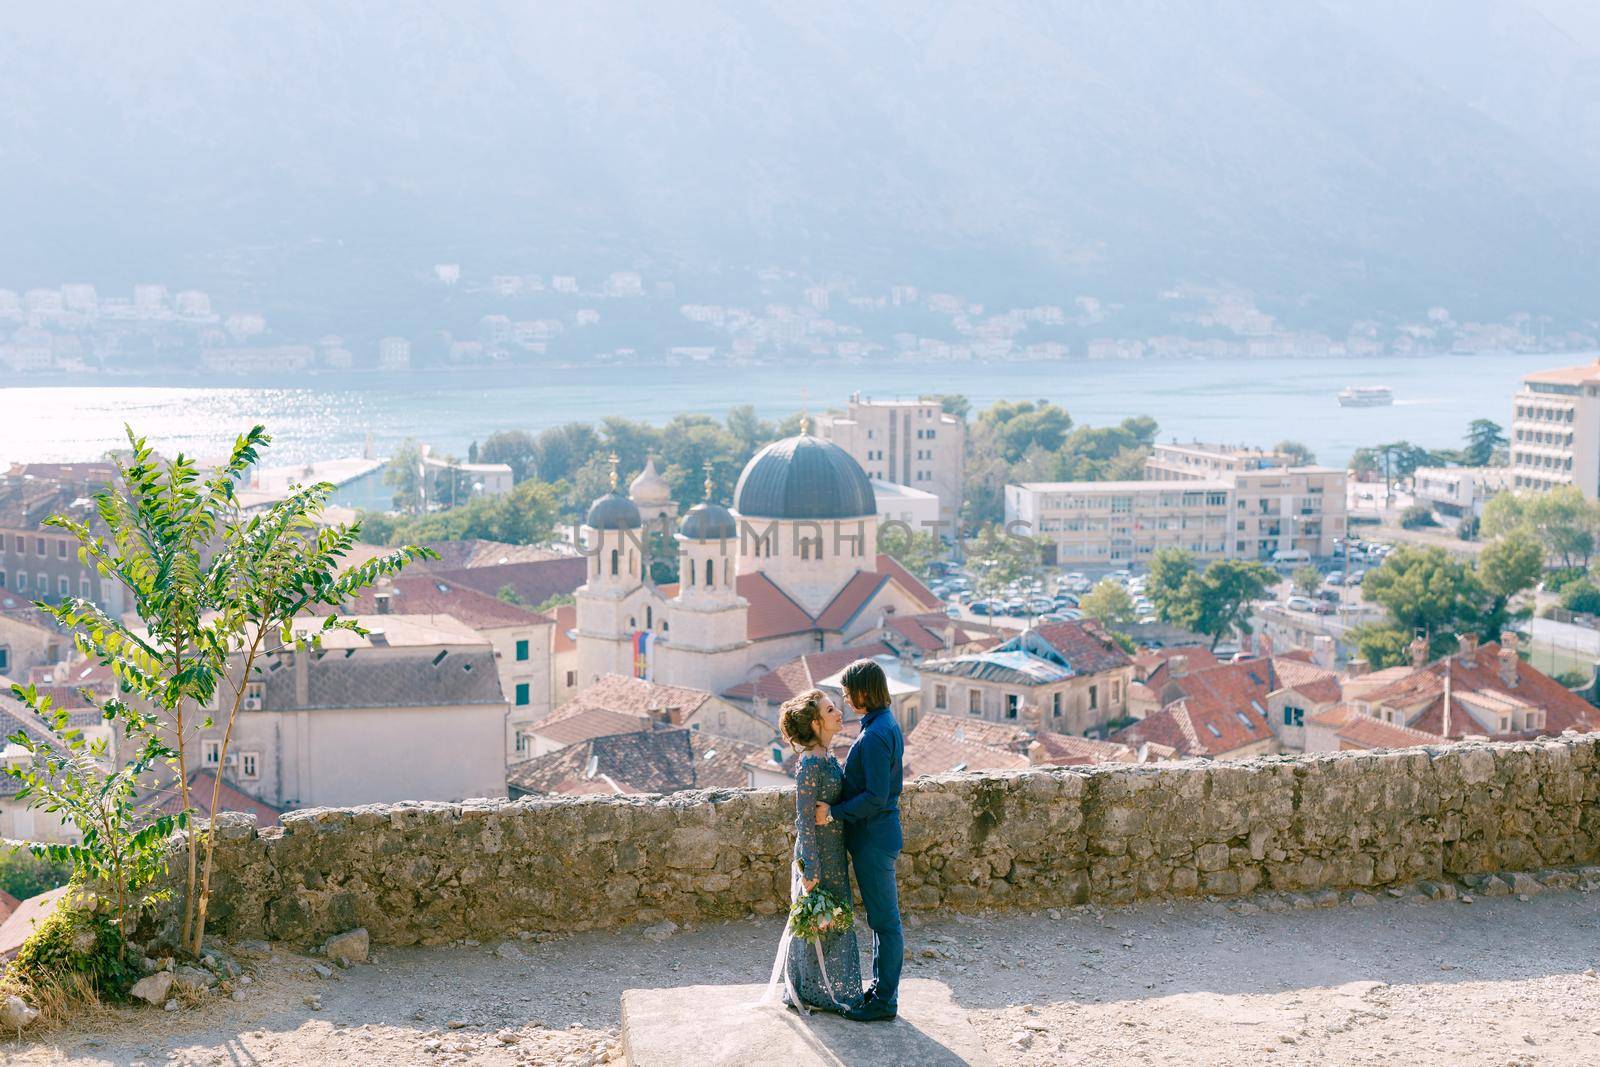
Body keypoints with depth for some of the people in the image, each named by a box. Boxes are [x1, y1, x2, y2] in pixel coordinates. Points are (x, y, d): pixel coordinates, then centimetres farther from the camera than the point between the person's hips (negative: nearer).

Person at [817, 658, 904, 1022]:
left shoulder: (875, 736, -23)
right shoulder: (888, 725, 9)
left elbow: (876, 797, -26)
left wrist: (835, 812, -19)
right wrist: (836, 806, 14)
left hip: (873, 838, -10)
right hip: (880, 833, 10)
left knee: (885, 920, -1)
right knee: (883, 917, 18)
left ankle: (885, 1000, 7)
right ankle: (882, 987, 28)